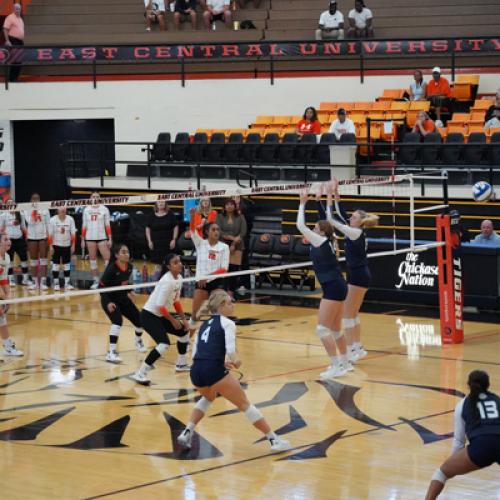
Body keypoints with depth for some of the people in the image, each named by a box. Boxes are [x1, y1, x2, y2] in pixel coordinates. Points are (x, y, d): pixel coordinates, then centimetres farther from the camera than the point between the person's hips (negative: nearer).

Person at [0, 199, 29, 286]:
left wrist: (26, 239, 9)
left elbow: (24, 229, 13)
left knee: (24, 259, 3)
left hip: (20, 240, 3)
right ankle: (11, 279, 11)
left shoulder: (20, 215, 8)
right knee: (10, 260, 3)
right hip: (9, 240, -3)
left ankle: (25, 279, 12)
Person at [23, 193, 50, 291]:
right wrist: (34, 211, -14)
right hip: (32, 237, 1)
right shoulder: (27, 211, 1)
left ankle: (43, 282, -3)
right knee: (33, 260, 7)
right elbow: (30, 222, -13)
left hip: (43, 237, 0)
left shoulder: (45, 210, 3)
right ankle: (35, 282, 14)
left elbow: (48, 225, 4)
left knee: (43, 260, -3)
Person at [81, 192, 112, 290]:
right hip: (90, 238, 2)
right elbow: (84, 226, 10)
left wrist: (110, 239, -5)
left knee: (107, 259, -11)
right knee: (92, 260, 5)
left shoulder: (104, 209, 3)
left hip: (102, 237, -2)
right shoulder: (86, 210, 9)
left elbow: (107, 225, 1)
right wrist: (82, 240, 6)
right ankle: (95, 281, 11)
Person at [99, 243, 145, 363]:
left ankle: (138, 341, 43)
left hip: (122, 298, 7)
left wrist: (129, 292, 3)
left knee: (138, 319, 9)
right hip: (109, 300, -7)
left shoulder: (129, 267, -6)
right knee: (117, 321, -30)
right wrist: (108, 302, -29)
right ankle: (111, 352, -27)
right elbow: (101, 286, -21)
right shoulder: (111, 268, -25)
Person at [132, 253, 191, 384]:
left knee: (184, 331, 20)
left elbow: (176, 301, 14)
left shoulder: (179, 278, 3)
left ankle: (181, 364, 40)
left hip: (160, 316, 10)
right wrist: (173, 320, -14)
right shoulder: (167, 281, -24)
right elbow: (160, 306, -24)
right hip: (149, 315, -10)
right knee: (164, 343, -25)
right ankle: (140, 374, -23)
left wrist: (183, 319, 11)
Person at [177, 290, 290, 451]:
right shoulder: (227, 323, 5)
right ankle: (274, 440, 6)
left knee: (207, 398, 37)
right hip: (213, 372, -6)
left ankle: (187, 433, 23)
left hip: (195, 371, 6)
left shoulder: (204, 325, 25)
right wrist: (236, 360, 9)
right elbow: (230, 350, -10)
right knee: (244, 404, 5)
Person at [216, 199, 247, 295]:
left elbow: (243, 232, -1)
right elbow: (218, 231, -6)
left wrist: (234, 244, -10)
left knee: (234, 269, -5)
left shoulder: (240, 217, 7)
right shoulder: (220, 217, 5)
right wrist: (232, 237, -16)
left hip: (237, 246, 1)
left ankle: (231, 294, 0)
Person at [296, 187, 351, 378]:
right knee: (335, 329, 17)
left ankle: (336, 366, -11)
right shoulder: (325, 242, 11)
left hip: (333, 288, -10)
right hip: (338, 286, 10)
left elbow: (300, 226, -10)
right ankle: (344, 363, 25)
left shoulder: (321, 241, -11)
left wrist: (303, 203, -3)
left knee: (323, 328, -9)